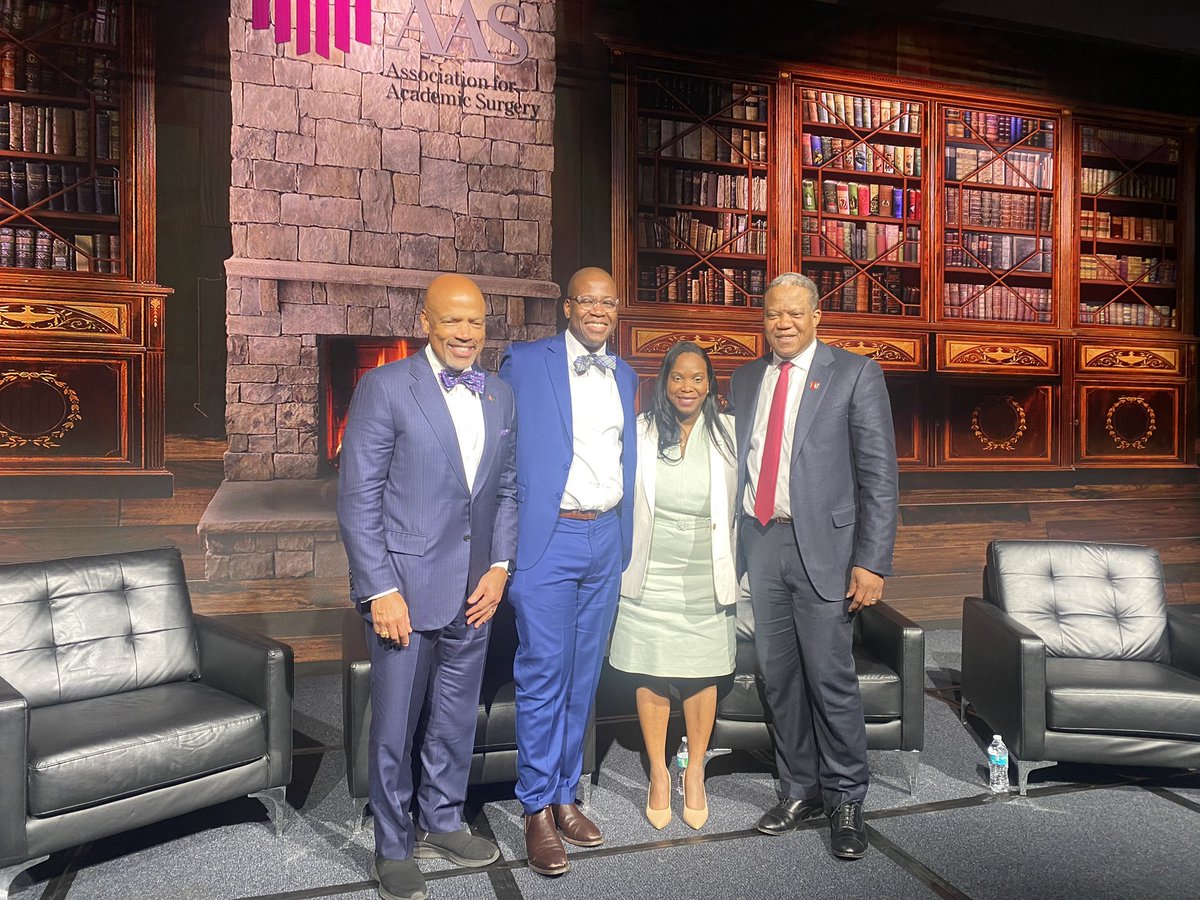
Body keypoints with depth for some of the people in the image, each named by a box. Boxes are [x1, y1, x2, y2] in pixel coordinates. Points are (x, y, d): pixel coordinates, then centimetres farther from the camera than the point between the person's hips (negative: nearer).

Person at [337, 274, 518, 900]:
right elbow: (357, 498, -10)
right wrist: (381, 590, -14)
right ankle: (393, 848, 29)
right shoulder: (384, 387, -9)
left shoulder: (500, 397, 8)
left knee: (456, 718, 18)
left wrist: (500, 566, 2)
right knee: (395, 724, 9)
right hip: (404, 586, -5)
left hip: (473, 590, 5)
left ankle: (441, 822, 39)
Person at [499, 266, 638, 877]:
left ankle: (565, 796, 27)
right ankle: (537, 811, 14)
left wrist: (625, 536, 13)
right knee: (543, 677, -1)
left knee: (582, 678, 13)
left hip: (606, 539, 5)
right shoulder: (525, 363, -3)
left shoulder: (624, 377, 14)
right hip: (548, 538, -5)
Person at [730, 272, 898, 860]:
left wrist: (872, 562, -12)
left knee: (830, 679, 0)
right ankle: (799, 790, 30)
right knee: (778, 677, 12)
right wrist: (736, 544, 9)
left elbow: (879, 476, -6)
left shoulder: (854, 374, -2)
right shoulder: (745, 380, 13)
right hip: (760, 542, 5)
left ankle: (845, 799, 20)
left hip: (822, 546, -4)